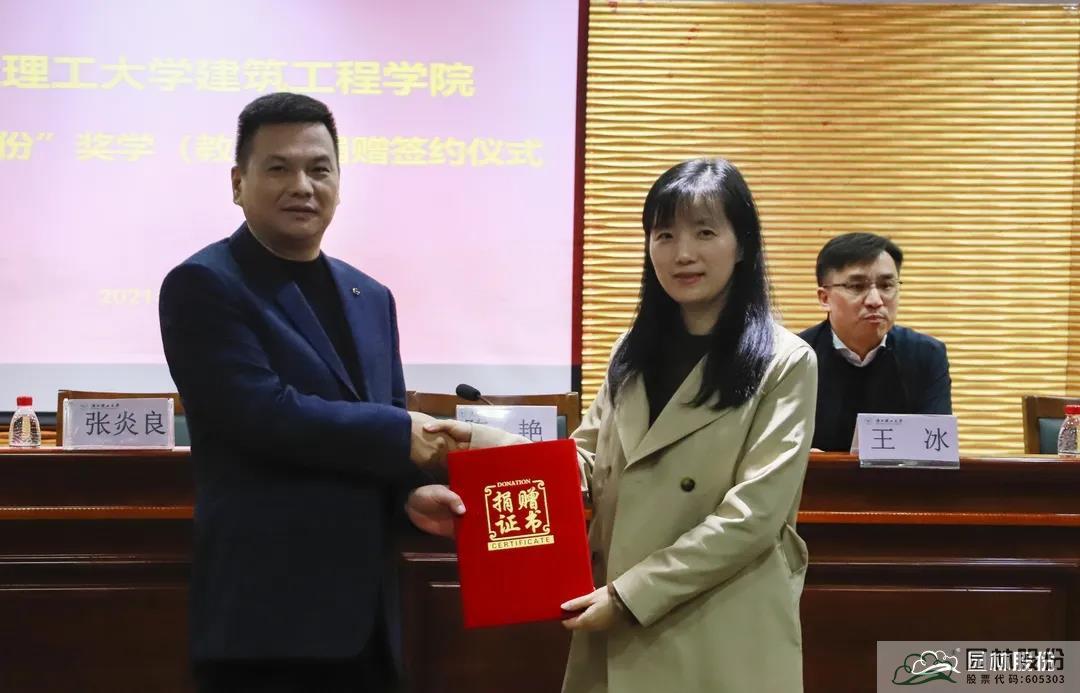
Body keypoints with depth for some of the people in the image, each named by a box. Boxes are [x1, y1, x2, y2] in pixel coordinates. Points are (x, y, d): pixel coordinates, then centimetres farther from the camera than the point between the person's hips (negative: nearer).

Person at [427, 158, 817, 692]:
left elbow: (753, 514, -14)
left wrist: (630, 594, -16)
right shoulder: (634, 353, 9)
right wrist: (483, 442, -4)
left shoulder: (784, 364, -8)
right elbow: (588, 464, 11)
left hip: (723, 644, -5)